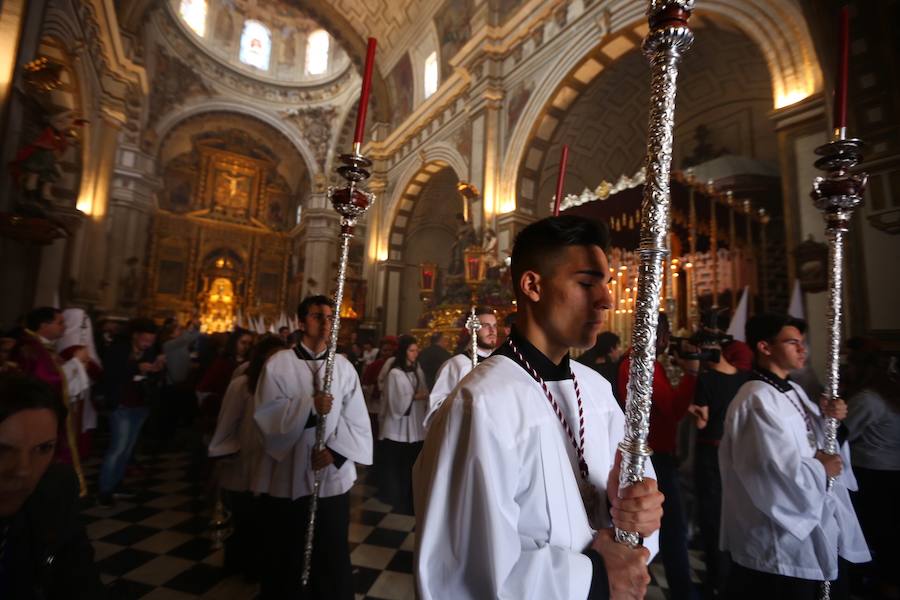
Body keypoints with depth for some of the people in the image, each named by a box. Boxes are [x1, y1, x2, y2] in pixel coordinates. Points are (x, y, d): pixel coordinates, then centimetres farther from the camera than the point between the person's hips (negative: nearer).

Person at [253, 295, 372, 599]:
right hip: (287, 476, -1)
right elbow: (265, 414, -11)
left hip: (333, 475, 2)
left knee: (331, 554, 13)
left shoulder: (344, 366, 1)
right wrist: (309, 406, -22)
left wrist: (335, 451, -14)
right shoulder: (279, 363, -3)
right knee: (286, 554, 14)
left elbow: (357, 420, -1)